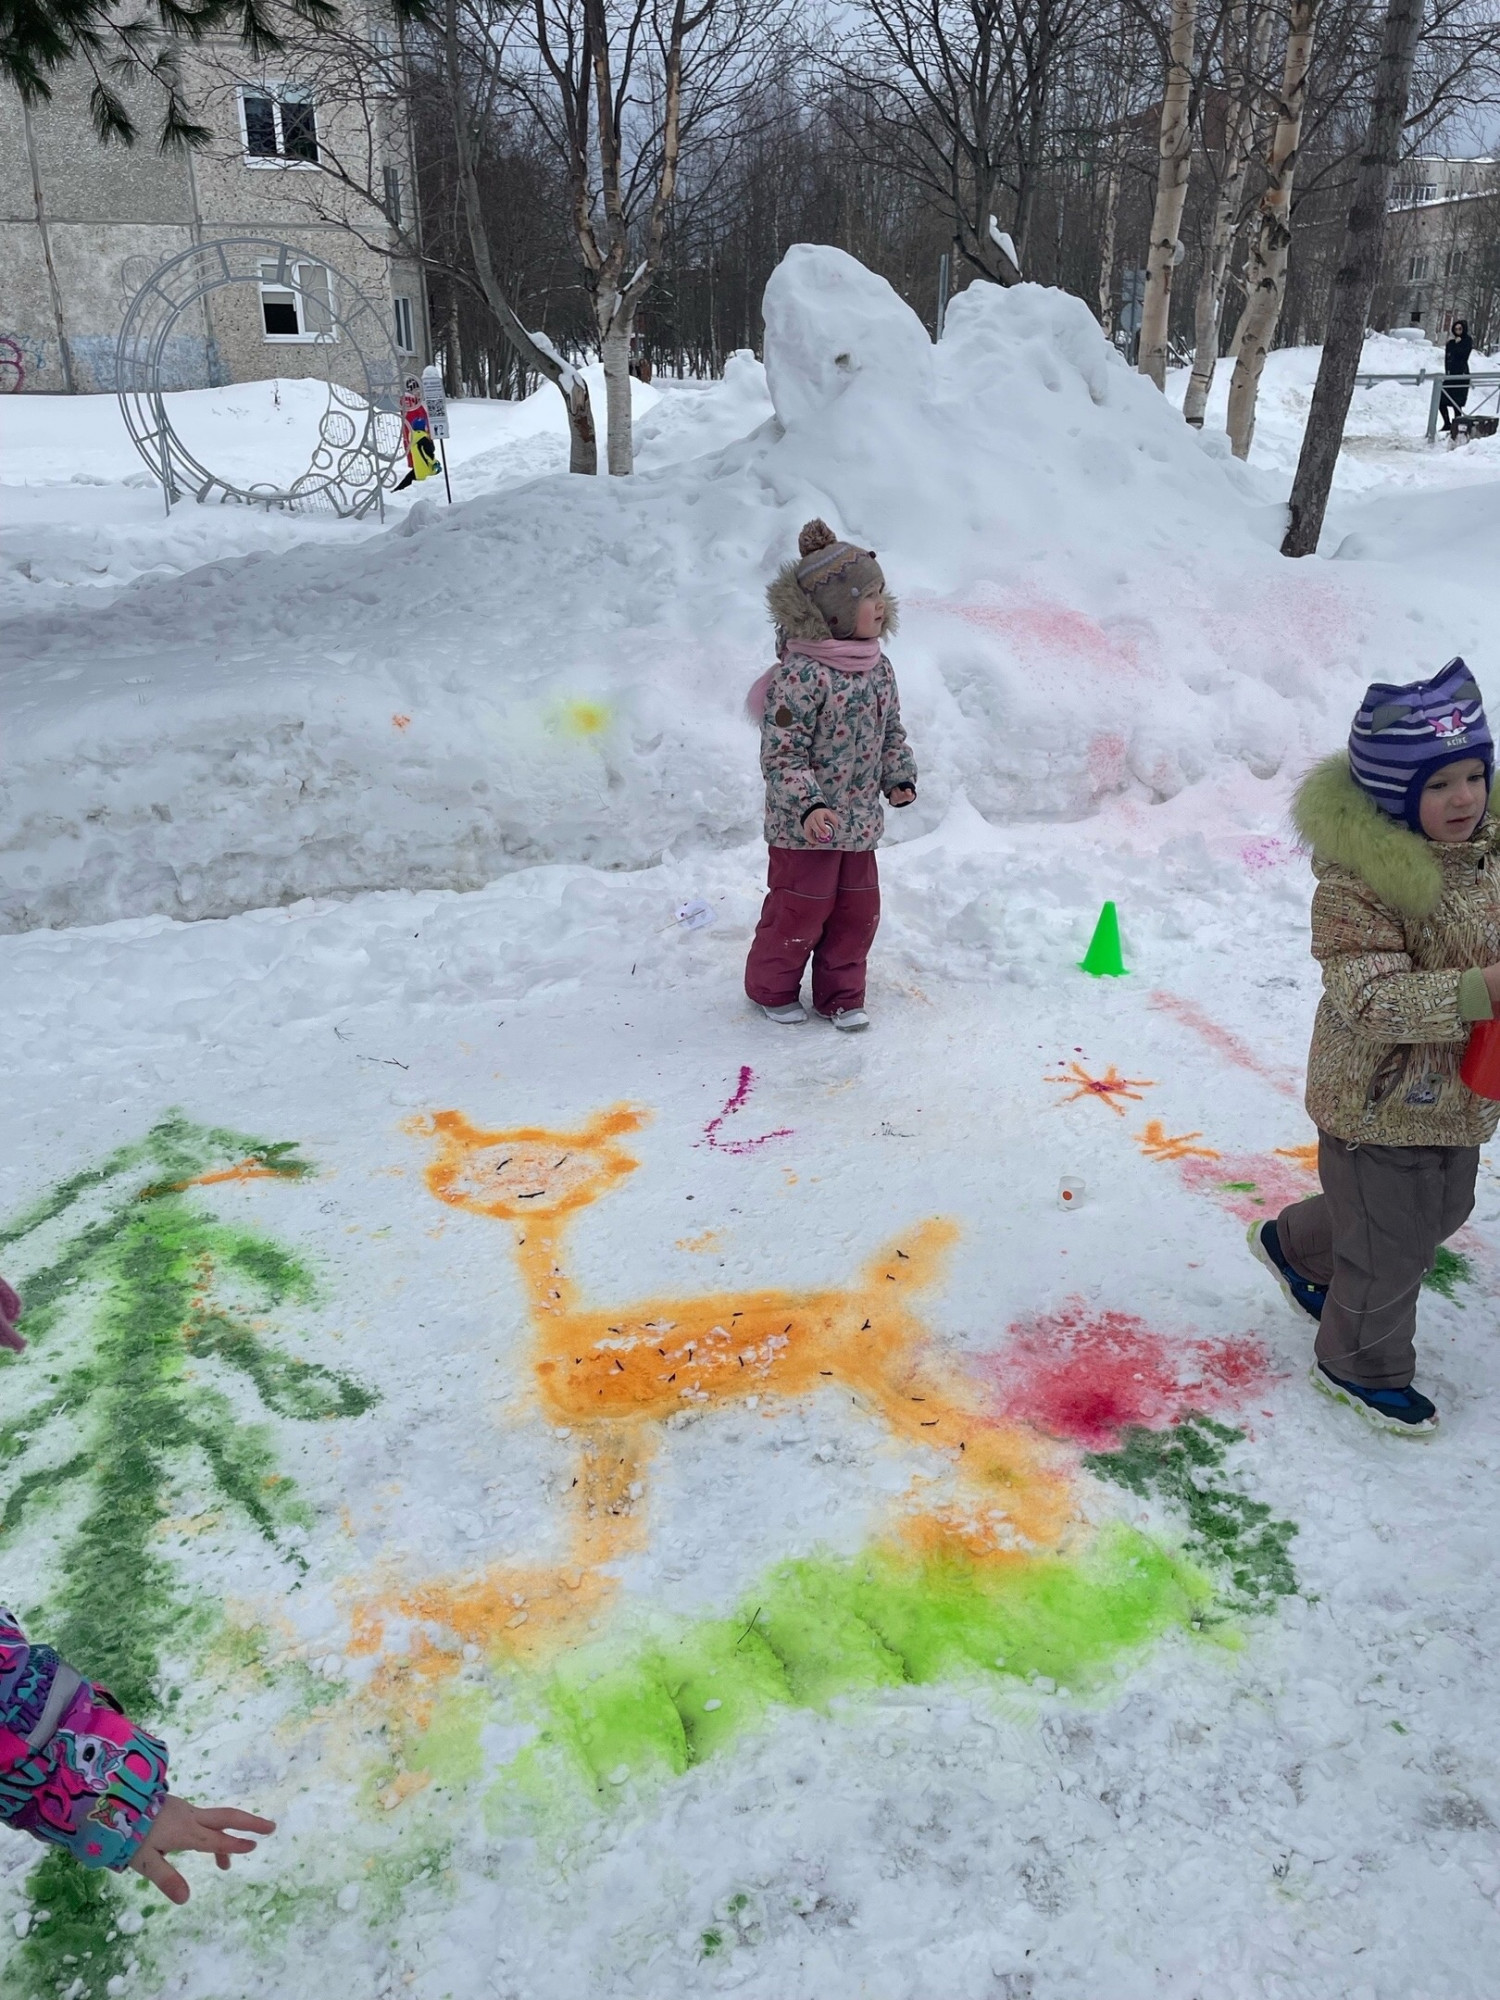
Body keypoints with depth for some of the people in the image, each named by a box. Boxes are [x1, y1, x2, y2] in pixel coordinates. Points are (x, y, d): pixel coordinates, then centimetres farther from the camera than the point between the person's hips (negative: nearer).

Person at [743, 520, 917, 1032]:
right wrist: (808, 805, -29)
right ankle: (772, 989, 28)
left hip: (859, 821, 8)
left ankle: (840, 995, 29)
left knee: (858, 909, 13)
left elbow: (891, 730, 18)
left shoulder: (878, 667, 5)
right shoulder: (801, 674, -21)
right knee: (799, 909, 5)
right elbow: (780, 754, -21)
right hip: (805, 826, -7)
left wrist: (900, 777, 5)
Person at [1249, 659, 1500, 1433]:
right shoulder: (1356, 882, -27)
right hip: (1378, 1097, -8)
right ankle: (1360, 1365, 36)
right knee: (1389, 1242, 8)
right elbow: (1374, 999, -32)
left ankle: (1295, 1246, 52)